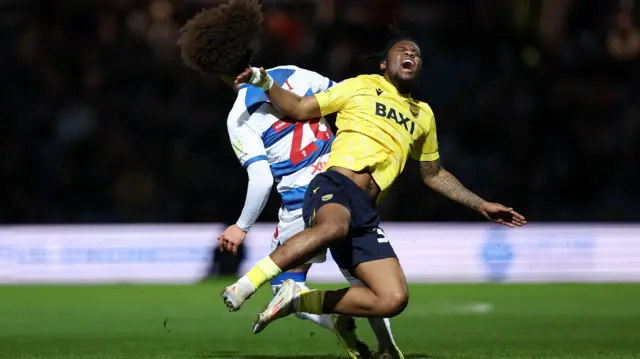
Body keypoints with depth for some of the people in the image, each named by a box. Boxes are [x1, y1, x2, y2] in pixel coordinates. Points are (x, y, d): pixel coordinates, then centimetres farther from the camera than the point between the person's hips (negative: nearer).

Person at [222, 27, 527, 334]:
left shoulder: (423, 114, 28)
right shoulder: (361, 86, 16)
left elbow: (433, 175, 38)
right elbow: (299, 108, 16)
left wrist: (481, 205, 34)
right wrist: (266, 83, 1)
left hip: (365, 210, 5)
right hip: (335, 186, -5)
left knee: (394, 299, -15)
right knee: (334, 227, -44)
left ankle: (300, 300, -4)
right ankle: (246, 284, -36)